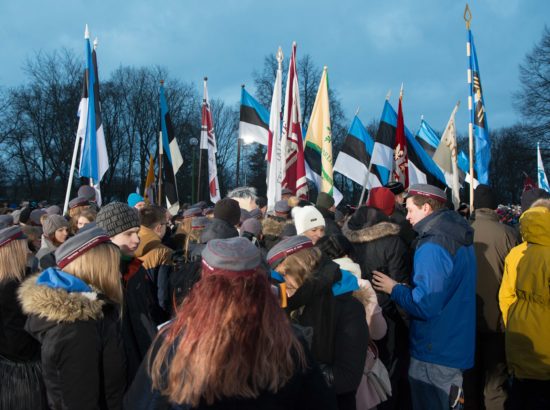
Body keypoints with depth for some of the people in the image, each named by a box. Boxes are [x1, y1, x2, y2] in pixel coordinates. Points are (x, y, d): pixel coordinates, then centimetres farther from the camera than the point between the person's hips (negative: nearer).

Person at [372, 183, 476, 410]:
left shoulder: (432, 247, -22)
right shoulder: (460, 238, 7)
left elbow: (425, 305, -26)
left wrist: (394, 289, -11)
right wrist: (404, 287, 13)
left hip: (436, 352, -9)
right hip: (459, 347, 9)